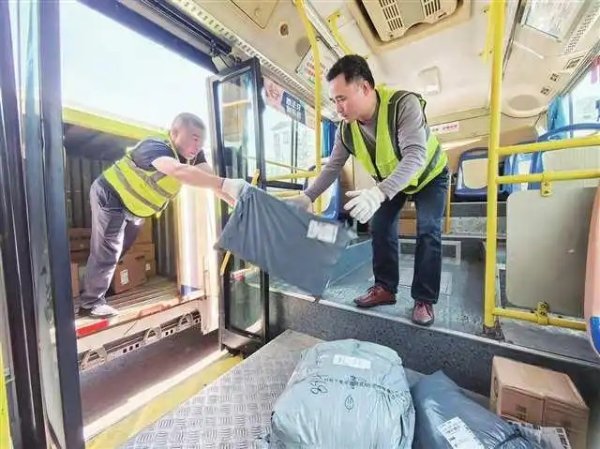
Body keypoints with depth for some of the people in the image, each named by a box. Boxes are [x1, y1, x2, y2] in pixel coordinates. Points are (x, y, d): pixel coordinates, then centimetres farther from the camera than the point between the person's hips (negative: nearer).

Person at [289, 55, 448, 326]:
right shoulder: (346, 129, -19)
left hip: (429, 174, -4)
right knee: (380, 226, -3)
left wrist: (379, 193, -62)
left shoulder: (404, 104, -36)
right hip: (389, 180, 5)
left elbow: (415, 156, -46)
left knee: (427, 231, -13)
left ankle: (424, 299, 1)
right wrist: (307, 197, -26)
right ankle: (385, 288, 11)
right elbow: (332, 167, -14)